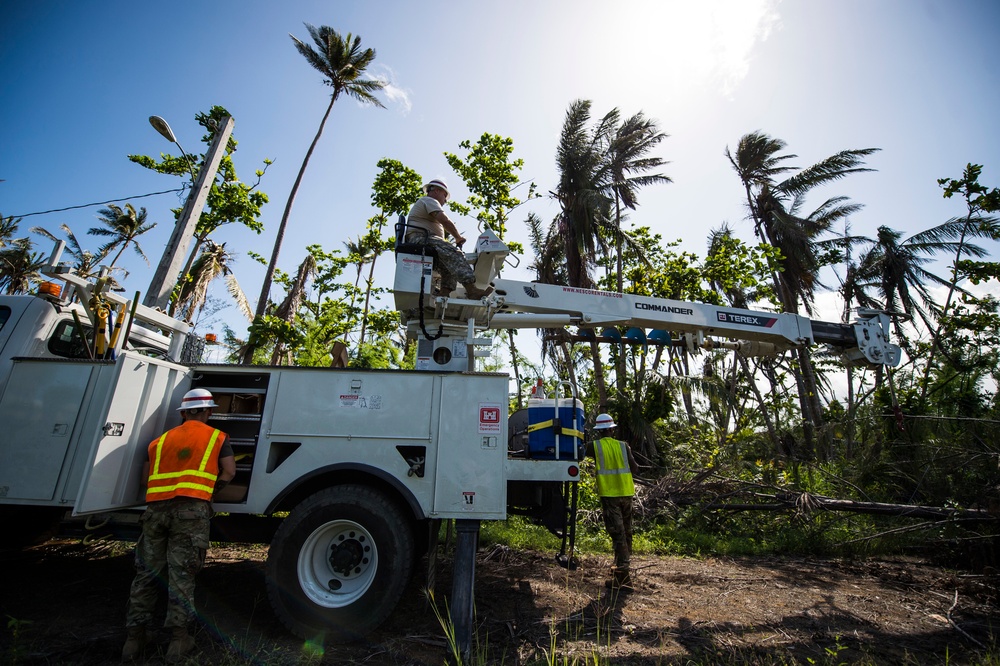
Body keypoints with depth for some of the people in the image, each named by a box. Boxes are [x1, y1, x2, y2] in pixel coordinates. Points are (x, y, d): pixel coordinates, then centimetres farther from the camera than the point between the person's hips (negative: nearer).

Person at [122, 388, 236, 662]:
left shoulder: (161, 440, 20)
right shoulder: (217, 437, 8)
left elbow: (145, 476, 21)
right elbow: (229, 471, 3)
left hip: (155, 508, 4)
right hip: (191, 509, -3)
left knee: (147, 573, 15)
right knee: (181, 574, 1)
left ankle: (134, 637, 20)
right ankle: (178, 638, 3)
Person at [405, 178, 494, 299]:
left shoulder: (422, 202, 37)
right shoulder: (430, 201, 3)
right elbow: (445, 221, -12)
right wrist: (458, 237, -1)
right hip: (421, 239, -11)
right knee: (454, 254, -27)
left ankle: (445, 292, -18)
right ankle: (472, 290, -40)